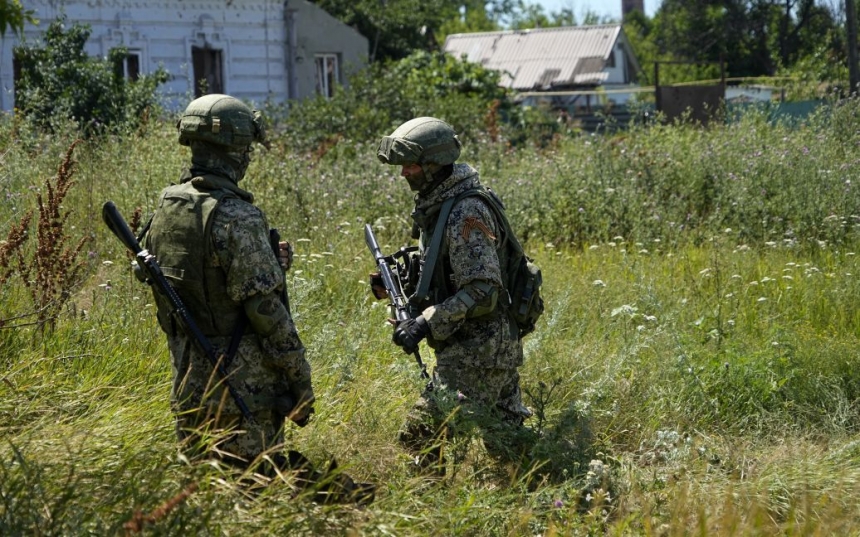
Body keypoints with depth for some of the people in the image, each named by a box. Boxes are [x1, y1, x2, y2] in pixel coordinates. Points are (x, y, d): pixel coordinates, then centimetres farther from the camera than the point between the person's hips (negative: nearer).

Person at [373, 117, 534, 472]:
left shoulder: (467, 212, -19)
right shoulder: (437, 204, 11)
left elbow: (481, 292, -24)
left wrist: (425, 323, -26)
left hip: (476, 350, -10)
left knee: (420, 433, -9)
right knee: (505, 434, 14)